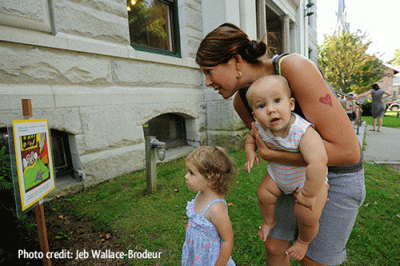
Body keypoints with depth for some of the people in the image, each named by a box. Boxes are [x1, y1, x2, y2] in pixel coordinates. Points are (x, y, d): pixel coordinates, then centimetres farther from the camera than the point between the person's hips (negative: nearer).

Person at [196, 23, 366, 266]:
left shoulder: (294, 67, -30)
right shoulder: (241, 101, -10)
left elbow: (348, 150, -31)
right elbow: (266, 143, 4)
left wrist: (273, 155, -27)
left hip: (339, 172, -5)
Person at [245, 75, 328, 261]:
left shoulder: (303, 132, -42)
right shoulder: (260, 127, -22)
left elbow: (318, 162, -50)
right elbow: (252, 136, 2)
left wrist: (308, 194, -40)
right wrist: (250, 151, -14)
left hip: (310, 177, -4)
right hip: (278, 173, 5)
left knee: (307, 215, -12)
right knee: (264, 194, 7)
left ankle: (303, 241, 25)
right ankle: (269, 221, 42)